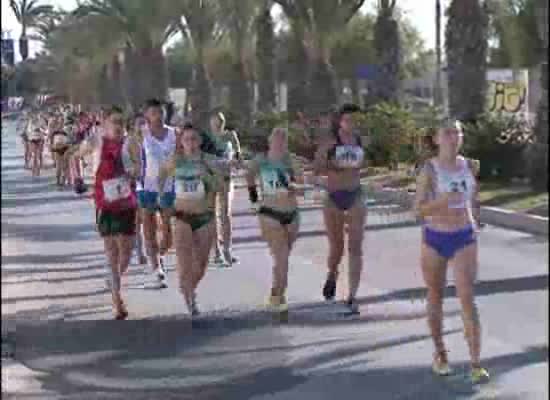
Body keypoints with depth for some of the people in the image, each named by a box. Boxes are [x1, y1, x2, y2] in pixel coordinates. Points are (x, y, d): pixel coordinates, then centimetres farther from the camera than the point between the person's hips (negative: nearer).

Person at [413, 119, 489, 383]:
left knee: (467, 299, -10)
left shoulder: (470, 166, -2)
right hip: (434, 240, -1)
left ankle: (476, 364, -9)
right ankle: (440, 353, 31)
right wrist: (443, 200, -33)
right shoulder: (429, 170, -11)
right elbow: (418, 210, -17)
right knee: (435, 298, 13)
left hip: (464, 240, 1)